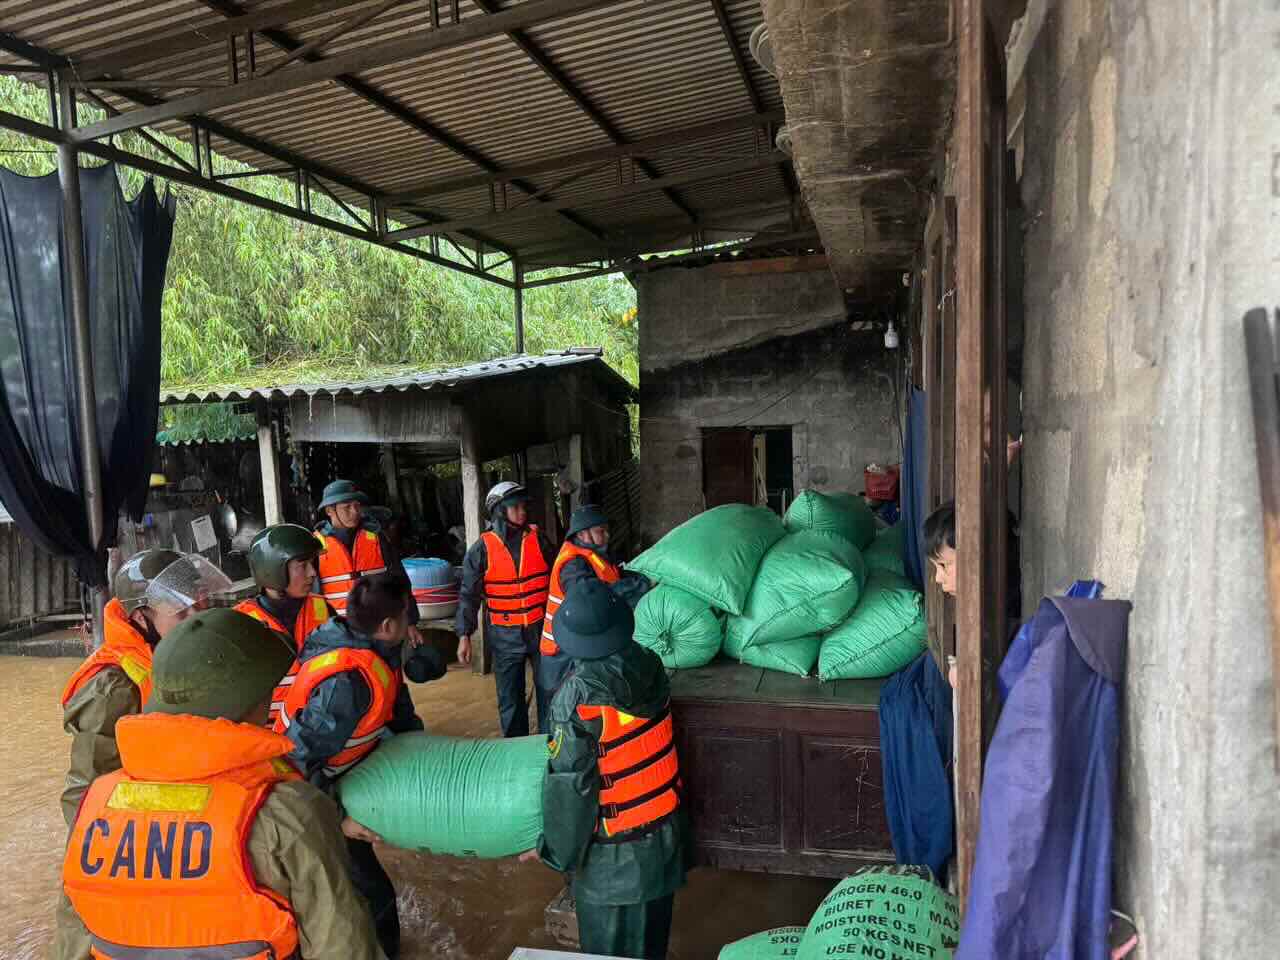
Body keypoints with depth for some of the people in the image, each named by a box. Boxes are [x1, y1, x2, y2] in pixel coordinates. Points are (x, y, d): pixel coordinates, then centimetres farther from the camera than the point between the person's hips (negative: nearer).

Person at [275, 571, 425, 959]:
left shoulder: (376, 650, -10)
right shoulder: (348, 683, -37)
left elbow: (396, 699, 8)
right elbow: (301, 761, -33)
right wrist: (336, 820, -27)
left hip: (342, 776, 9)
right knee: (369, 892, -2)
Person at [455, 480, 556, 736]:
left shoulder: (538, 539, 1)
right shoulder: (483, 549, -5)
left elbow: (556, 580, 10)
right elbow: (468, 595, -1)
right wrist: (464, 635, -5)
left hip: (541, 629, 2)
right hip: (505, 635, -1)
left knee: (549, 692, 9)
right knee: (510, 699, 6)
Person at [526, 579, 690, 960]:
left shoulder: (578, 696, -26)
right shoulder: (650, 665, -10)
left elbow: (570, 784, -20)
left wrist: (554, 850, -6)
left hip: (615, 853, -5)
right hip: (665, 832, 5)